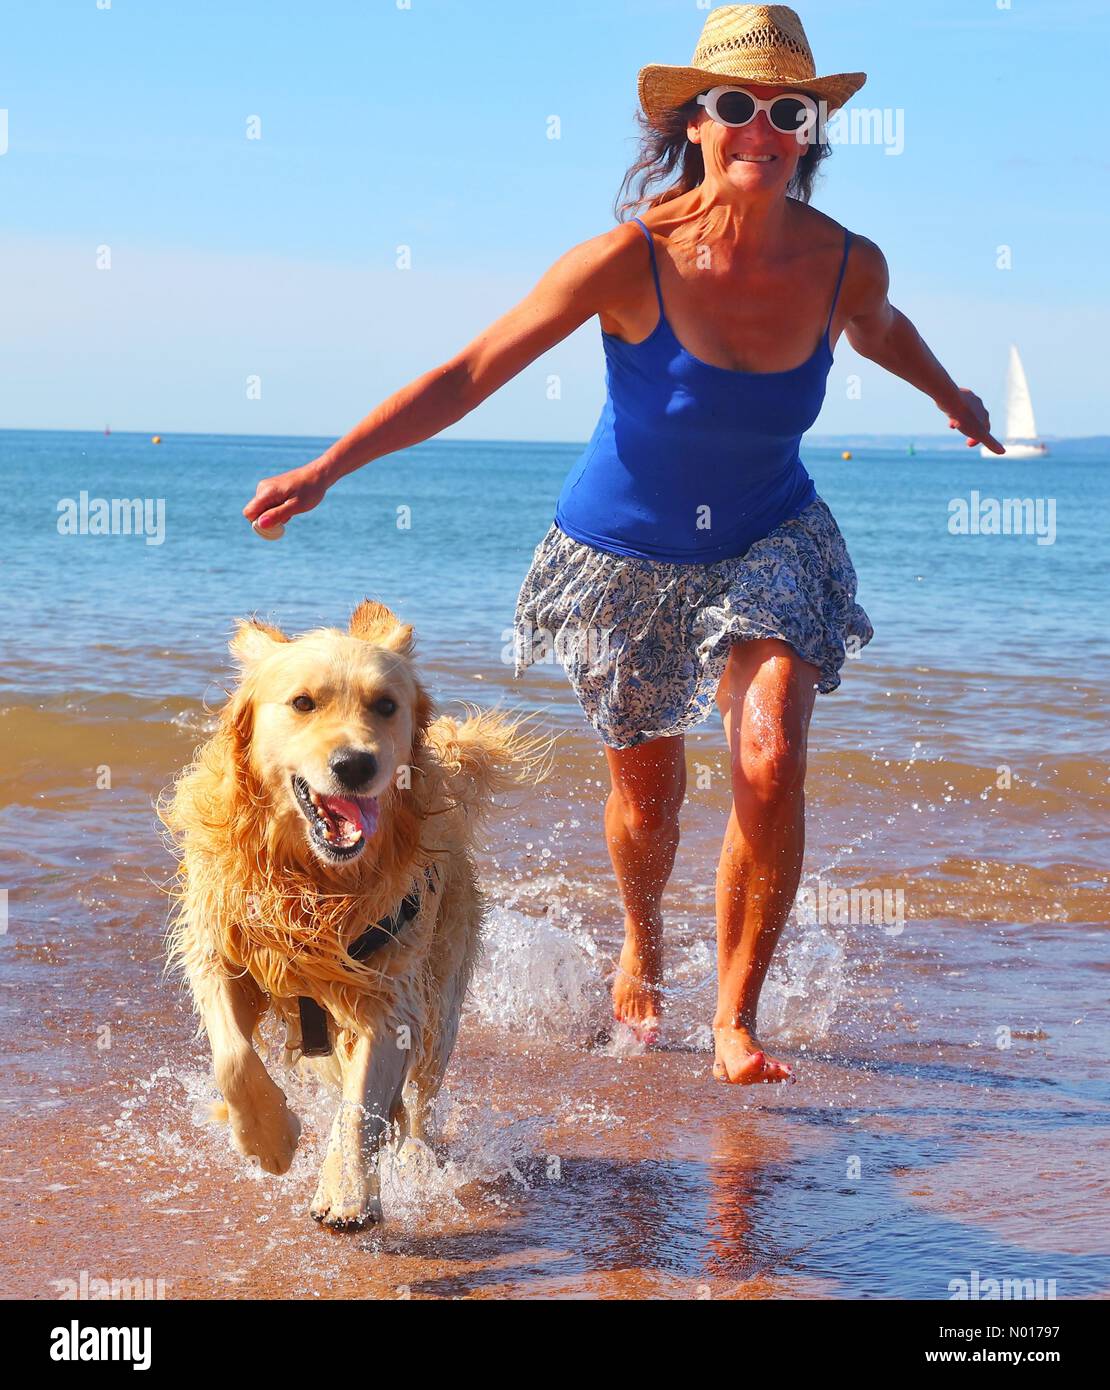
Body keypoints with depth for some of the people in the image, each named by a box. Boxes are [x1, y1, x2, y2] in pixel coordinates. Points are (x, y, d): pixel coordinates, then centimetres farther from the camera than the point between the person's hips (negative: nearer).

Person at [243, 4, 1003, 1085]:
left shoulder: (847, 264, -16)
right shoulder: (629, 262, -26)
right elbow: (470, 374, -21)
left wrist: (952, 400, 30)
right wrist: (324, 470, -26)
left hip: (771, 546, 2)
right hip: (626, 552, -1)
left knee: (771, 764, -19)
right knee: (648, 794, 14)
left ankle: (734, 1023, -2)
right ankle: (641, 947, 48)